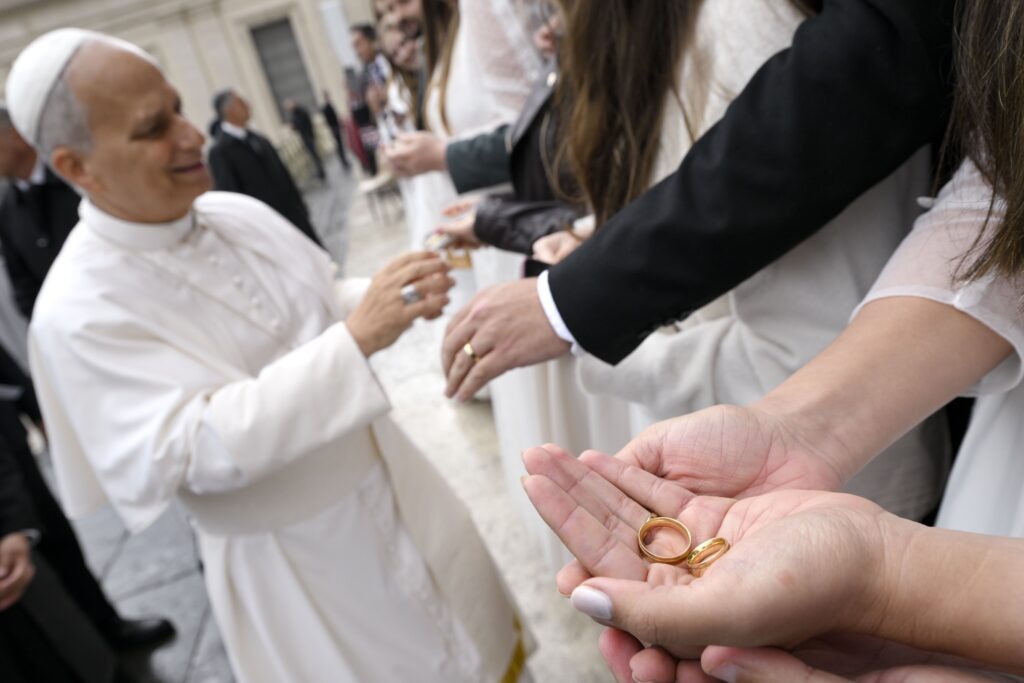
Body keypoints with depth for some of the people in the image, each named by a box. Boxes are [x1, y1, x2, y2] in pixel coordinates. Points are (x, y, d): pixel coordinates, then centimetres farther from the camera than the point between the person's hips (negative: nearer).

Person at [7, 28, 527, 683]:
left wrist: (395, 299, -15)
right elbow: (194, 448, -28)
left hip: (389, 481, 6)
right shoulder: (79, 312, -21)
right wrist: (357, 339, -37)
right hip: (294, 561, -5)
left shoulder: (240, 212, -3)